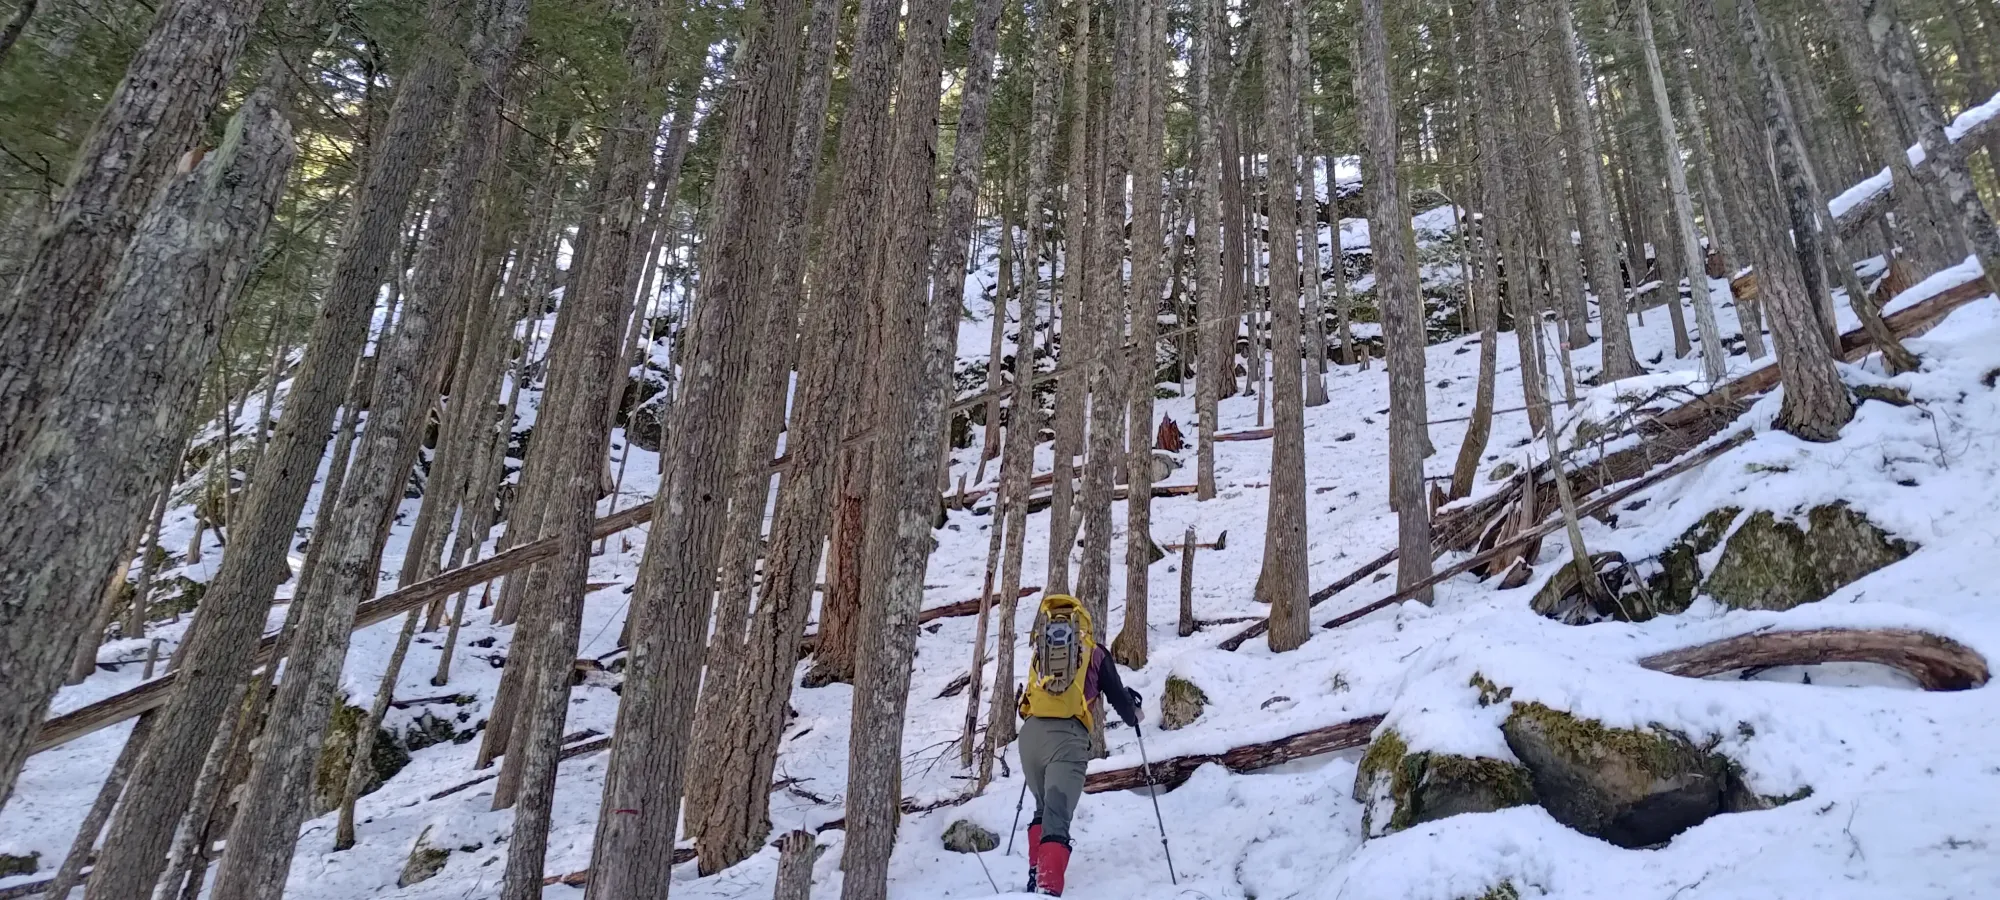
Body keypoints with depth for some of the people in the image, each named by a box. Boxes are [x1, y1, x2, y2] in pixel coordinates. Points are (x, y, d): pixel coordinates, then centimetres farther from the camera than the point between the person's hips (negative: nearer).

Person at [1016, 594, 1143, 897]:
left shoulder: (1038, 648, 22)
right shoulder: (1095, 652, 15)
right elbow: (1119, 698, 20)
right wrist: (1133, 715, 42)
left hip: (1030, 733, 3)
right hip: (1067, 738, -3)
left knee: (1043, 809, 26)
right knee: (1057, 819, -10)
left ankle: (1037, 875, 17)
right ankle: (1047, 889, -28)